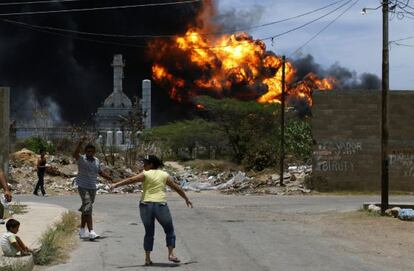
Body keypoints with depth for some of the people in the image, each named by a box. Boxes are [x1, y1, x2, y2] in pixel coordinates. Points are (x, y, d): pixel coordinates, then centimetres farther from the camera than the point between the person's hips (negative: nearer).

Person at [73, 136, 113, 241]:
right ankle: (91, 232, -23)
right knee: (88, 209, -16)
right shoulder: (82, 159, -10)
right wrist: (80, 143, -45)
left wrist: (111, 179, 25)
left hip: (93, 188, 6)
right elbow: (75, 154, -32)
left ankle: (82, 231, 26)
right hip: (83, 187, -6)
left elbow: (100, 172, 23)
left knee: (86, 209, 14)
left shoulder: (96, 161, 9)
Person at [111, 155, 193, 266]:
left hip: (146, 205, 0)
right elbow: (176, 188, 15)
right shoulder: (165, 175, 9)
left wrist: (116, 184, -13)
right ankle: (171, 253, 3)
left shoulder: (145, 175, 2)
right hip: (161, 205, 0)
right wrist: (186, 199, 25)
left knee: (149, 232, 13)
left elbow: (130, 180, -9)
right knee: (169, 230, 16)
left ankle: (147, 258, 8)